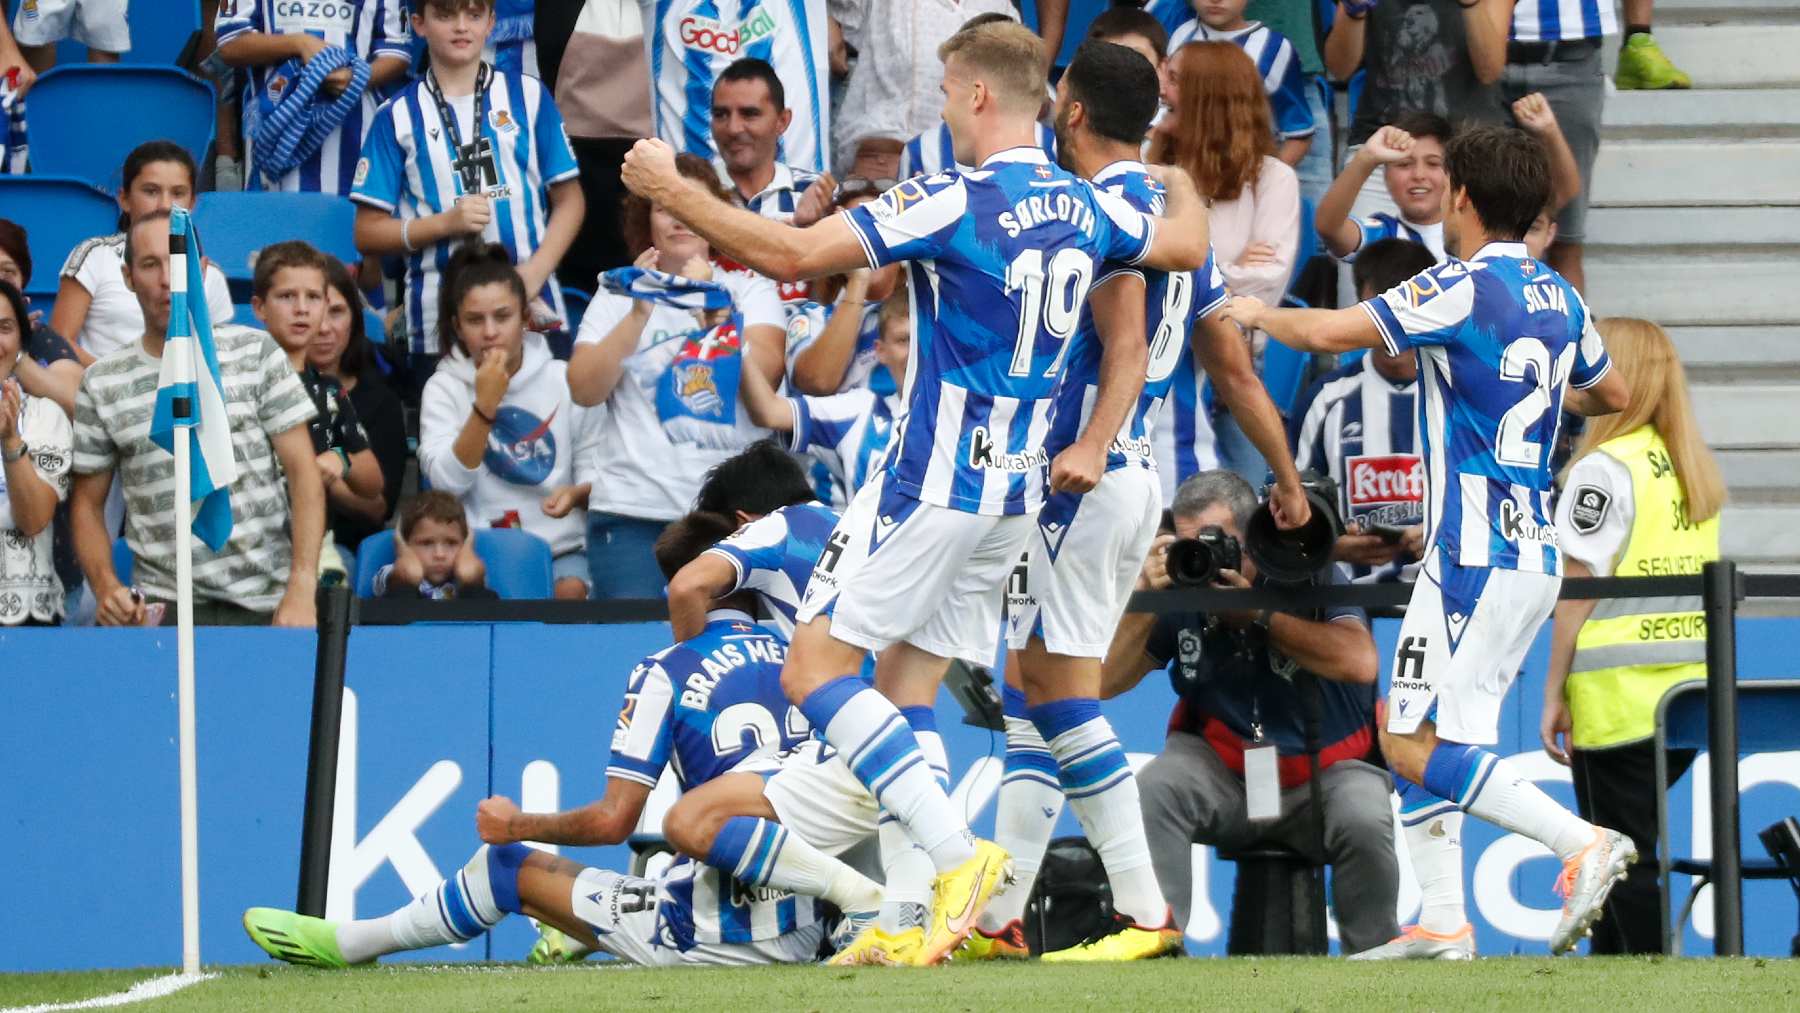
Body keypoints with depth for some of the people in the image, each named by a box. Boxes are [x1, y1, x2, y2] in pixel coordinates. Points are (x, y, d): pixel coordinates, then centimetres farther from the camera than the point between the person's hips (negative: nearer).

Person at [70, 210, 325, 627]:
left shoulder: (256, 352, 5)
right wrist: (106, 588, -5)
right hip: (163, 607, 1)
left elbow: (303, 472, 2)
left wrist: (301, 589, -9)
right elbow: (87, 504, 14)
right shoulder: (102, 383, 8)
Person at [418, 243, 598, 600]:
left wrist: (576, 494, -13)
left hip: (560, 547, 2)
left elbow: (596, 471, 10)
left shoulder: (564, 380, 7)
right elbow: (447, 482, -9)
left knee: (573, 591, -30)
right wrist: (485, 405, -17)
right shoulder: (444, 388, 4)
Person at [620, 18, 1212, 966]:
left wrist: (671, 189, -9)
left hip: (932, 484, -8)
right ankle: (935, 919, -1)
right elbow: (1187, 247, 26)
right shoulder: (1085, 207, 5)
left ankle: (958, 853, -18)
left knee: (814, 671, -4)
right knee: (904, 696, 11)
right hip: (1016, 493, 8)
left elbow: (790, 254, -20)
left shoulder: (952, 203, -17)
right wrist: (1181, 182, 49)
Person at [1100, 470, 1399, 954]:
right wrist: (1145, 600, -20)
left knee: (1364, 822, -32)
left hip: (1325, 769, -2)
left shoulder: (1308, 575, -12)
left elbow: (1361, 662, -29)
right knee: (1150, 794, -28)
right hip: (1220, 767, 2)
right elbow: (1106, 682, -6)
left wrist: (1257, 613, -26)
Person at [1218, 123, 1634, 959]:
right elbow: (1611, 395, 28)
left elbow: (1328, 333, -14)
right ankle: (1442, 923, 9)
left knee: (1419, 748, -10)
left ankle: (1583, 842, -20)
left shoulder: (1462, 290, -14)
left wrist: (1259, 313, 6)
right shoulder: (1560, 298, 11)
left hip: (1477, 558, -9)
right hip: (1535, 553, 9)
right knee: (1407, 732, 14)